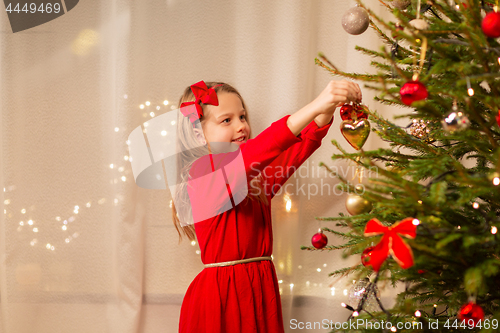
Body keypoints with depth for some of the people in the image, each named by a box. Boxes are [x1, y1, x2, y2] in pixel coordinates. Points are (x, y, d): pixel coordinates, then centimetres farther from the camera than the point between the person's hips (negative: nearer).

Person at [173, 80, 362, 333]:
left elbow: (303, 144, 0)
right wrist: (314, 107, -33)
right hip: (220, 295, -6)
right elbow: (250, 157, -26)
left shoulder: (259, 177, 12)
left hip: (262, 292, 6)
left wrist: (327, 111, -21)